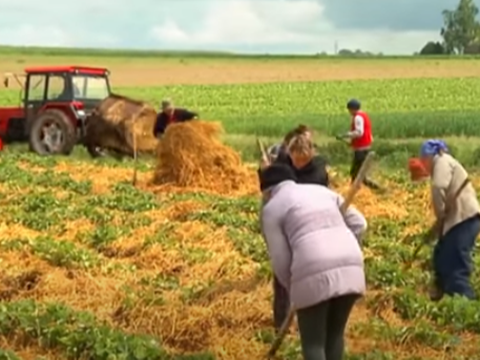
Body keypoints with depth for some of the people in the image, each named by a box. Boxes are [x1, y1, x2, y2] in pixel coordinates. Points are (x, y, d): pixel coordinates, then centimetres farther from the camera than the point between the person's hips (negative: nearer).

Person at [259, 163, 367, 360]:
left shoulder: (272, 209, 9)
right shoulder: (322, 191, 25)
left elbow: (281, 261, 2)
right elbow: (358, 223, 19)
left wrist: (293, 288, 16)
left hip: (314, 275, -5)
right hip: (350, 268, 5)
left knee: (313, 342, 6)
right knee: (335, 333, 21)